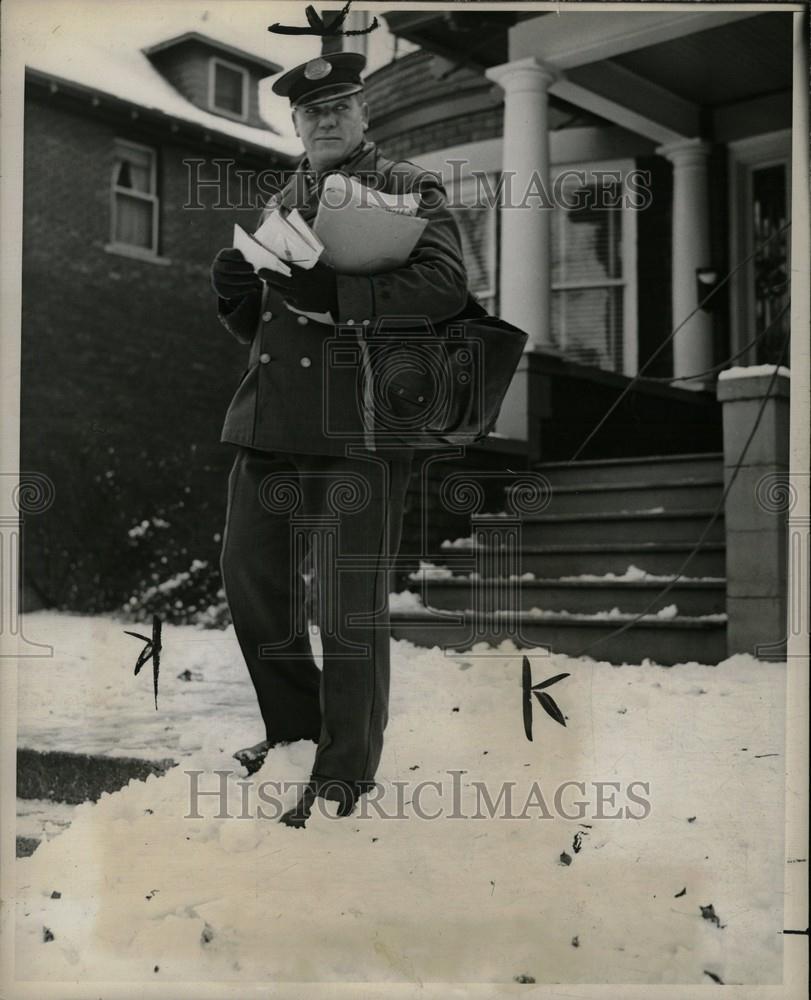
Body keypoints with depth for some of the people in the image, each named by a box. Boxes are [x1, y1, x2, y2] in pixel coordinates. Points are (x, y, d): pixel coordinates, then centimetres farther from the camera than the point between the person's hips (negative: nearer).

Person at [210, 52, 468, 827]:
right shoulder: (279, 203, 19)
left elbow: (446, 286, -17)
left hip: (357, 422, -7)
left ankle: (344, 777, 13)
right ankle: (295, 727, 36)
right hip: (270, 420, 7)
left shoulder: (409, 191, 0)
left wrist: (334, 292, -23)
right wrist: (235, 292, 0)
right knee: (248, 574, 14)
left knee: (351, 610, -1)